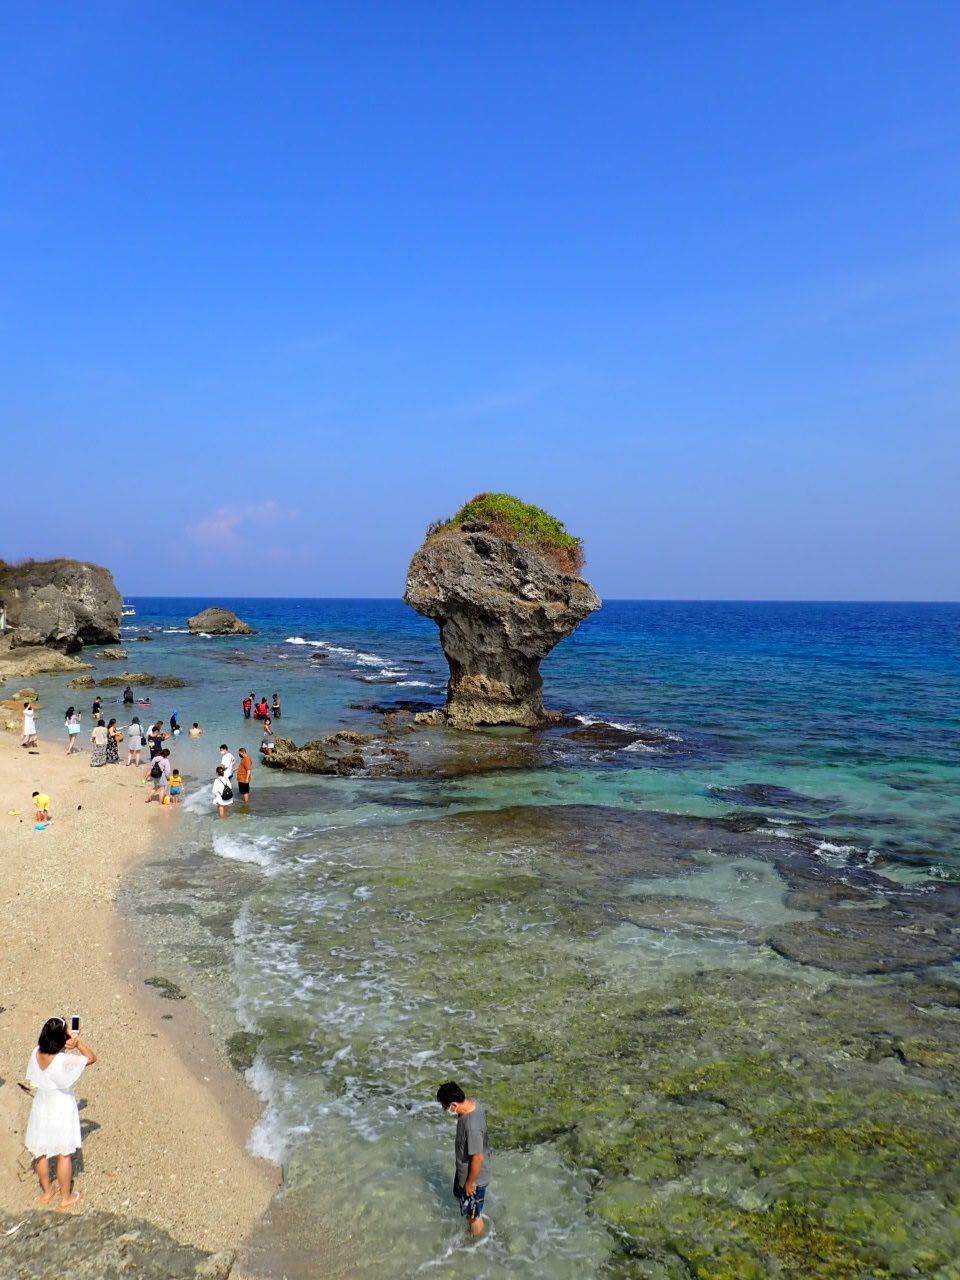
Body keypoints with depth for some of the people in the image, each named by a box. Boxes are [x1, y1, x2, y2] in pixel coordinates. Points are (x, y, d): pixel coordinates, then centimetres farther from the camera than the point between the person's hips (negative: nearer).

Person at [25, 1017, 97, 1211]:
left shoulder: (36, 1054, -16)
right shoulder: (65, 1061, -31)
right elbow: (92, 1058, -19)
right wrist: (78, 1043, -19)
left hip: (40, 1109, 5)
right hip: (61, 1112, -5)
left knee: (41, 1152, 23)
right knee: (64, 1155, 13)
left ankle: (47, 1191, 41)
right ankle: (65, 1198, 28)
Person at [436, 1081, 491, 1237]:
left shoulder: (471, 1126, -41)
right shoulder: (471, 1102, -14)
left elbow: (478, 1158, -30)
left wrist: (470, 1182, -15)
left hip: (474, 1176, -9)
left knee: (473, 1215, 17)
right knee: (459, 1195, 33)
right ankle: (471, 1228, 58)